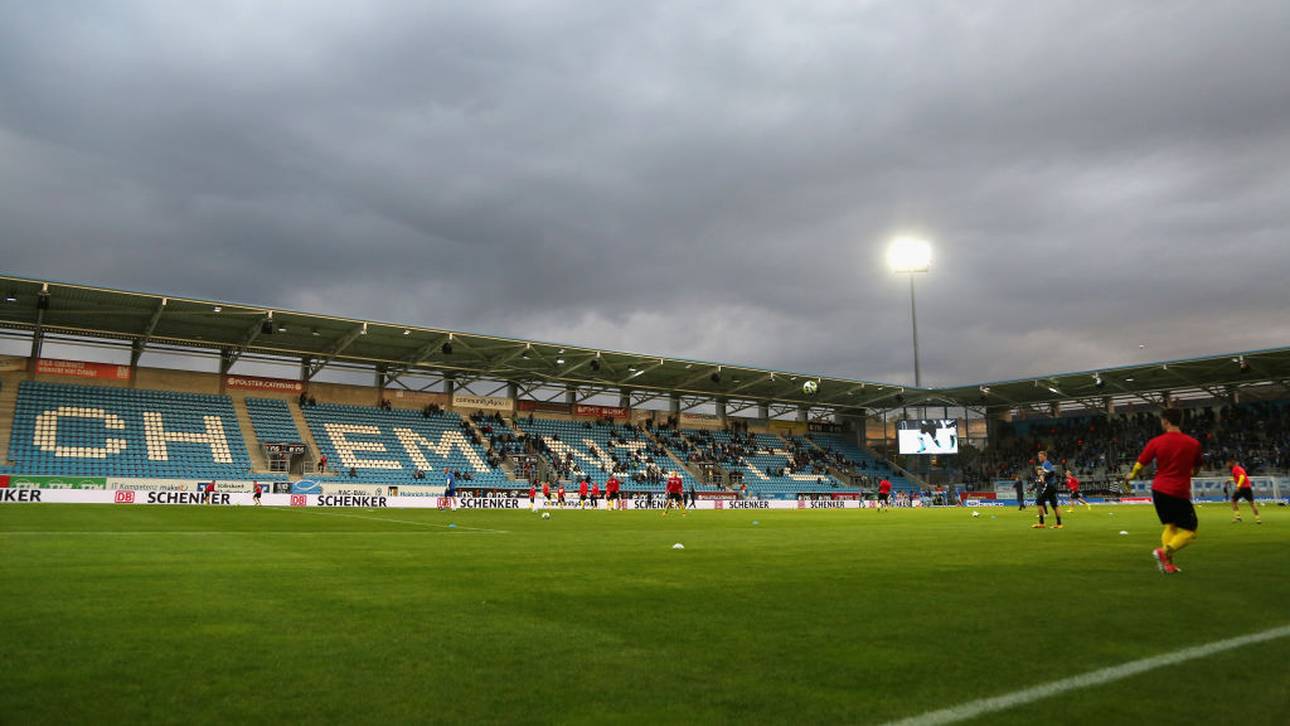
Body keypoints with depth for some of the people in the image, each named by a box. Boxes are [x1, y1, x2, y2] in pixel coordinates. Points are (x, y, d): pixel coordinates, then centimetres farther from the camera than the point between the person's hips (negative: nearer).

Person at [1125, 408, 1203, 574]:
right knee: (1190, 531, 7)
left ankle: (1168, 562, 10)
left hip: (1159, 490, 3)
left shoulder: (1156, 442, -4)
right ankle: (1165, 551, -15)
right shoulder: (1193, 443, -4)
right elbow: (1196, 468, 12)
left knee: (1170, 525, 19)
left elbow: (1140, 464, 3)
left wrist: (1131, 476, 23)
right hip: (1180, 493, -3)